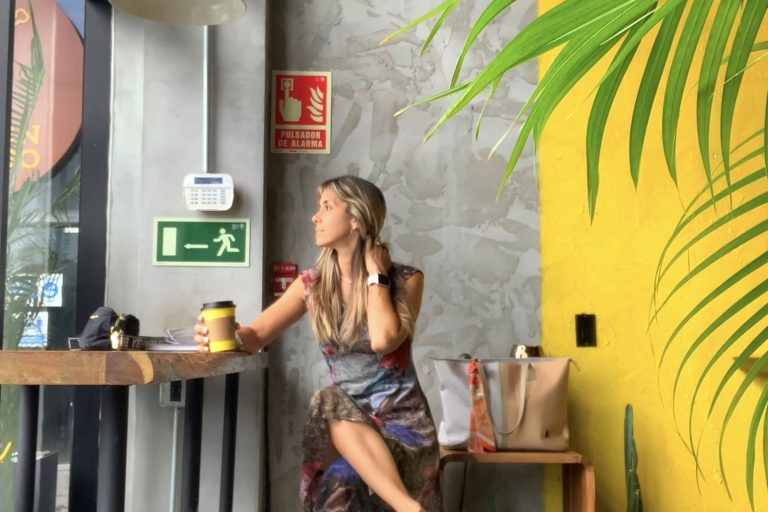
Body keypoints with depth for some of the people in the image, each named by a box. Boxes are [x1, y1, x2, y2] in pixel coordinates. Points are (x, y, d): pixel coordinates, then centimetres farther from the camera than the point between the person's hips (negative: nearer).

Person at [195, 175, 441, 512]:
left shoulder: (405, 280, -7)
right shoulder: (313, 283, 4)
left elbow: (383, 340, -25)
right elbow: (256, 335, 0)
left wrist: (376, 274, -13)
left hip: (400, 418, -3)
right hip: (344, 420, 4)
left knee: (347, 479, -32)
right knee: (329, 402, -33)